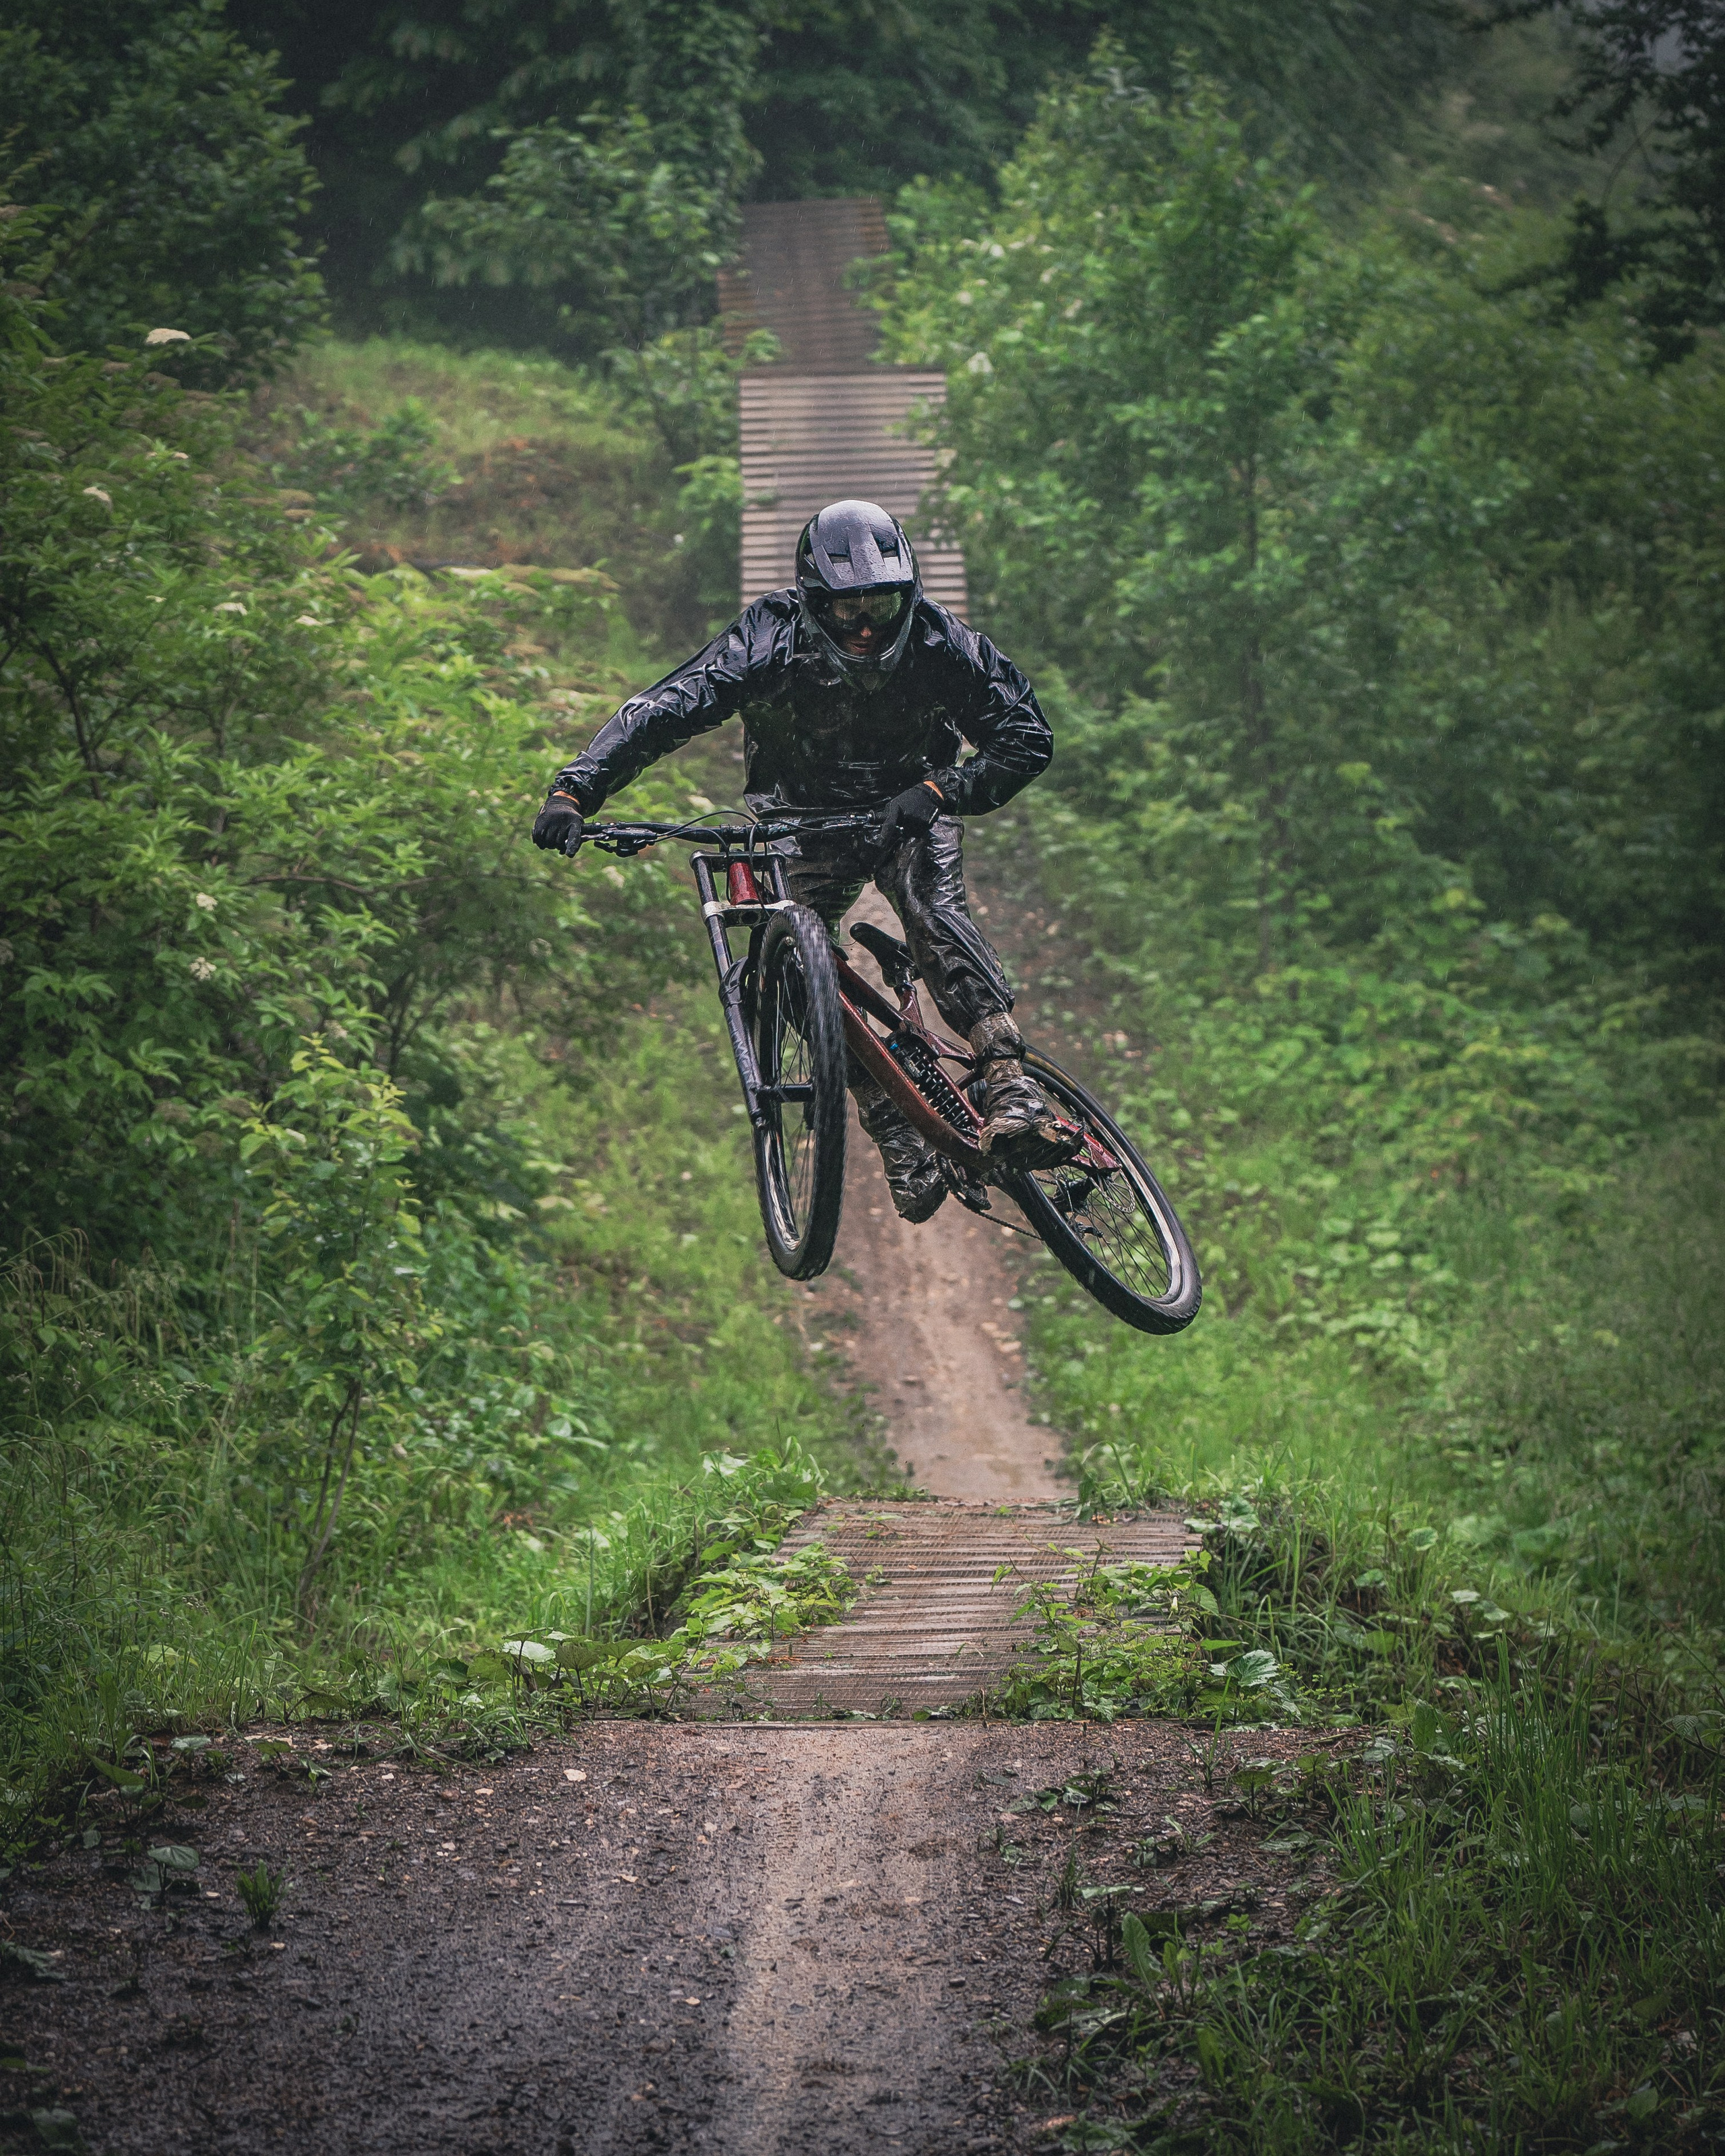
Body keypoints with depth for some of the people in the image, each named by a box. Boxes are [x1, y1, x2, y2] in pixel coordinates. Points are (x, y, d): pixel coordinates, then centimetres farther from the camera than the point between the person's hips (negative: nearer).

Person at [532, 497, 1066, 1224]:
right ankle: (900, 1141, -13)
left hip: (909, 809, -1)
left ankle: (1012, 1087, -40)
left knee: (934, 906, -31)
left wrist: (940, 791, -34)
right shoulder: (772, 641, -26)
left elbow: (1027, 735, -19)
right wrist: (572, 792, -44)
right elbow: (660, 711, -31)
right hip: (805, 816, 2)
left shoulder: (938, 641, -23)